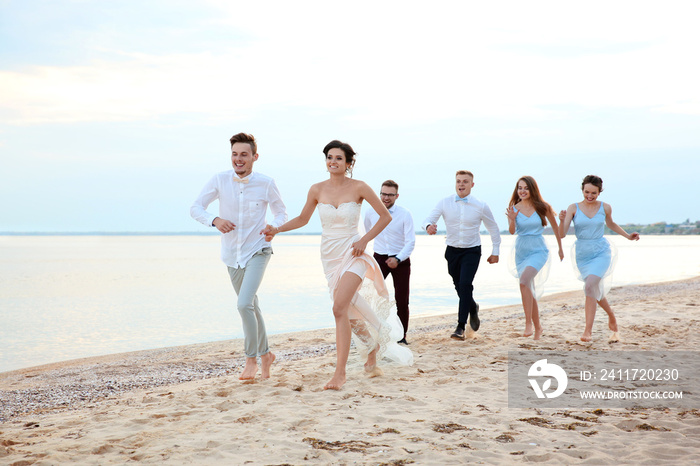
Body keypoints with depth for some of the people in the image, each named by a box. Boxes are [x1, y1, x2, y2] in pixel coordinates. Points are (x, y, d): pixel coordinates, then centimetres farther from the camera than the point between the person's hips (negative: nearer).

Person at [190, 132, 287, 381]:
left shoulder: (266, 183, -10)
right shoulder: (220, 180, -7)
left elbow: (281, 212, 4)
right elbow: (196, 208, -4)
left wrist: (275, 227, -17)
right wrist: (214, 220, -23)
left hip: (257, 251, -3)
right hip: (232, 255, 3)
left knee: (244, 304, -20)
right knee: (251, 306, 16)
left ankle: (251, 359, -3)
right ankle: (265, 354, 35)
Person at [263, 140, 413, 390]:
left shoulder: (359, 188, -8)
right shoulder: (317, 190, 1)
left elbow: (385, 216, 0)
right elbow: (302, 219, 14)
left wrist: (364, 240, -10)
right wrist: (276, 229, 1)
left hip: (353, 254, -4)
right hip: (330, 255, 4)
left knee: (340, 308, -21)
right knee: (350, 312, 12)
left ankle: (340, 373, -16)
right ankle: (373, 349, 39)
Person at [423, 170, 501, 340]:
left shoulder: (480, 206, -7)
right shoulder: (444, 203, -5)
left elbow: (493, 228, 6)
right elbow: (429, 219, -9)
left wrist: (495, 251, 7)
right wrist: (429, 226, -34)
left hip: (472, 251, -3)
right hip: (452, 250, 3)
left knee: (465, 284, -19)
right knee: (459, 286, 13)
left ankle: (461, 327, -15)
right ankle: (473, 309, 45)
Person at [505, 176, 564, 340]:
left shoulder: (543, 208, -5)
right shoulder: (514, 208, -1)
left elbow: (555, 227, 9)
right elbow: (512, 231, -13)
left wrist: (560, 248, 14)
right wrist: (512, 220, -34)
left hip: (538, 251, -4)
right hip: (521, 251, 4)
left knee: (524, 280, -28)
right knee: (529, 291, 9)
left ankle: (528, 322, -24)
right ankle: (537, 327, 24)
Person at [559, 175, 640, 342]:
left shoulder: (605, 208, -1)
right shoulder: (574, 208, -6)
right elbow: (562, 234, -13)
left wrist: (628, 236, 19)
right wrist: (562, 220, -31)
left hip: (601, 252, -2)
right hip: (582, 255, 2)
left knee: (590, 286, -24)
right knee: (595, 292, 15)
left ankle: (588, 331, -21)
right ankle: (612, 317, 45)